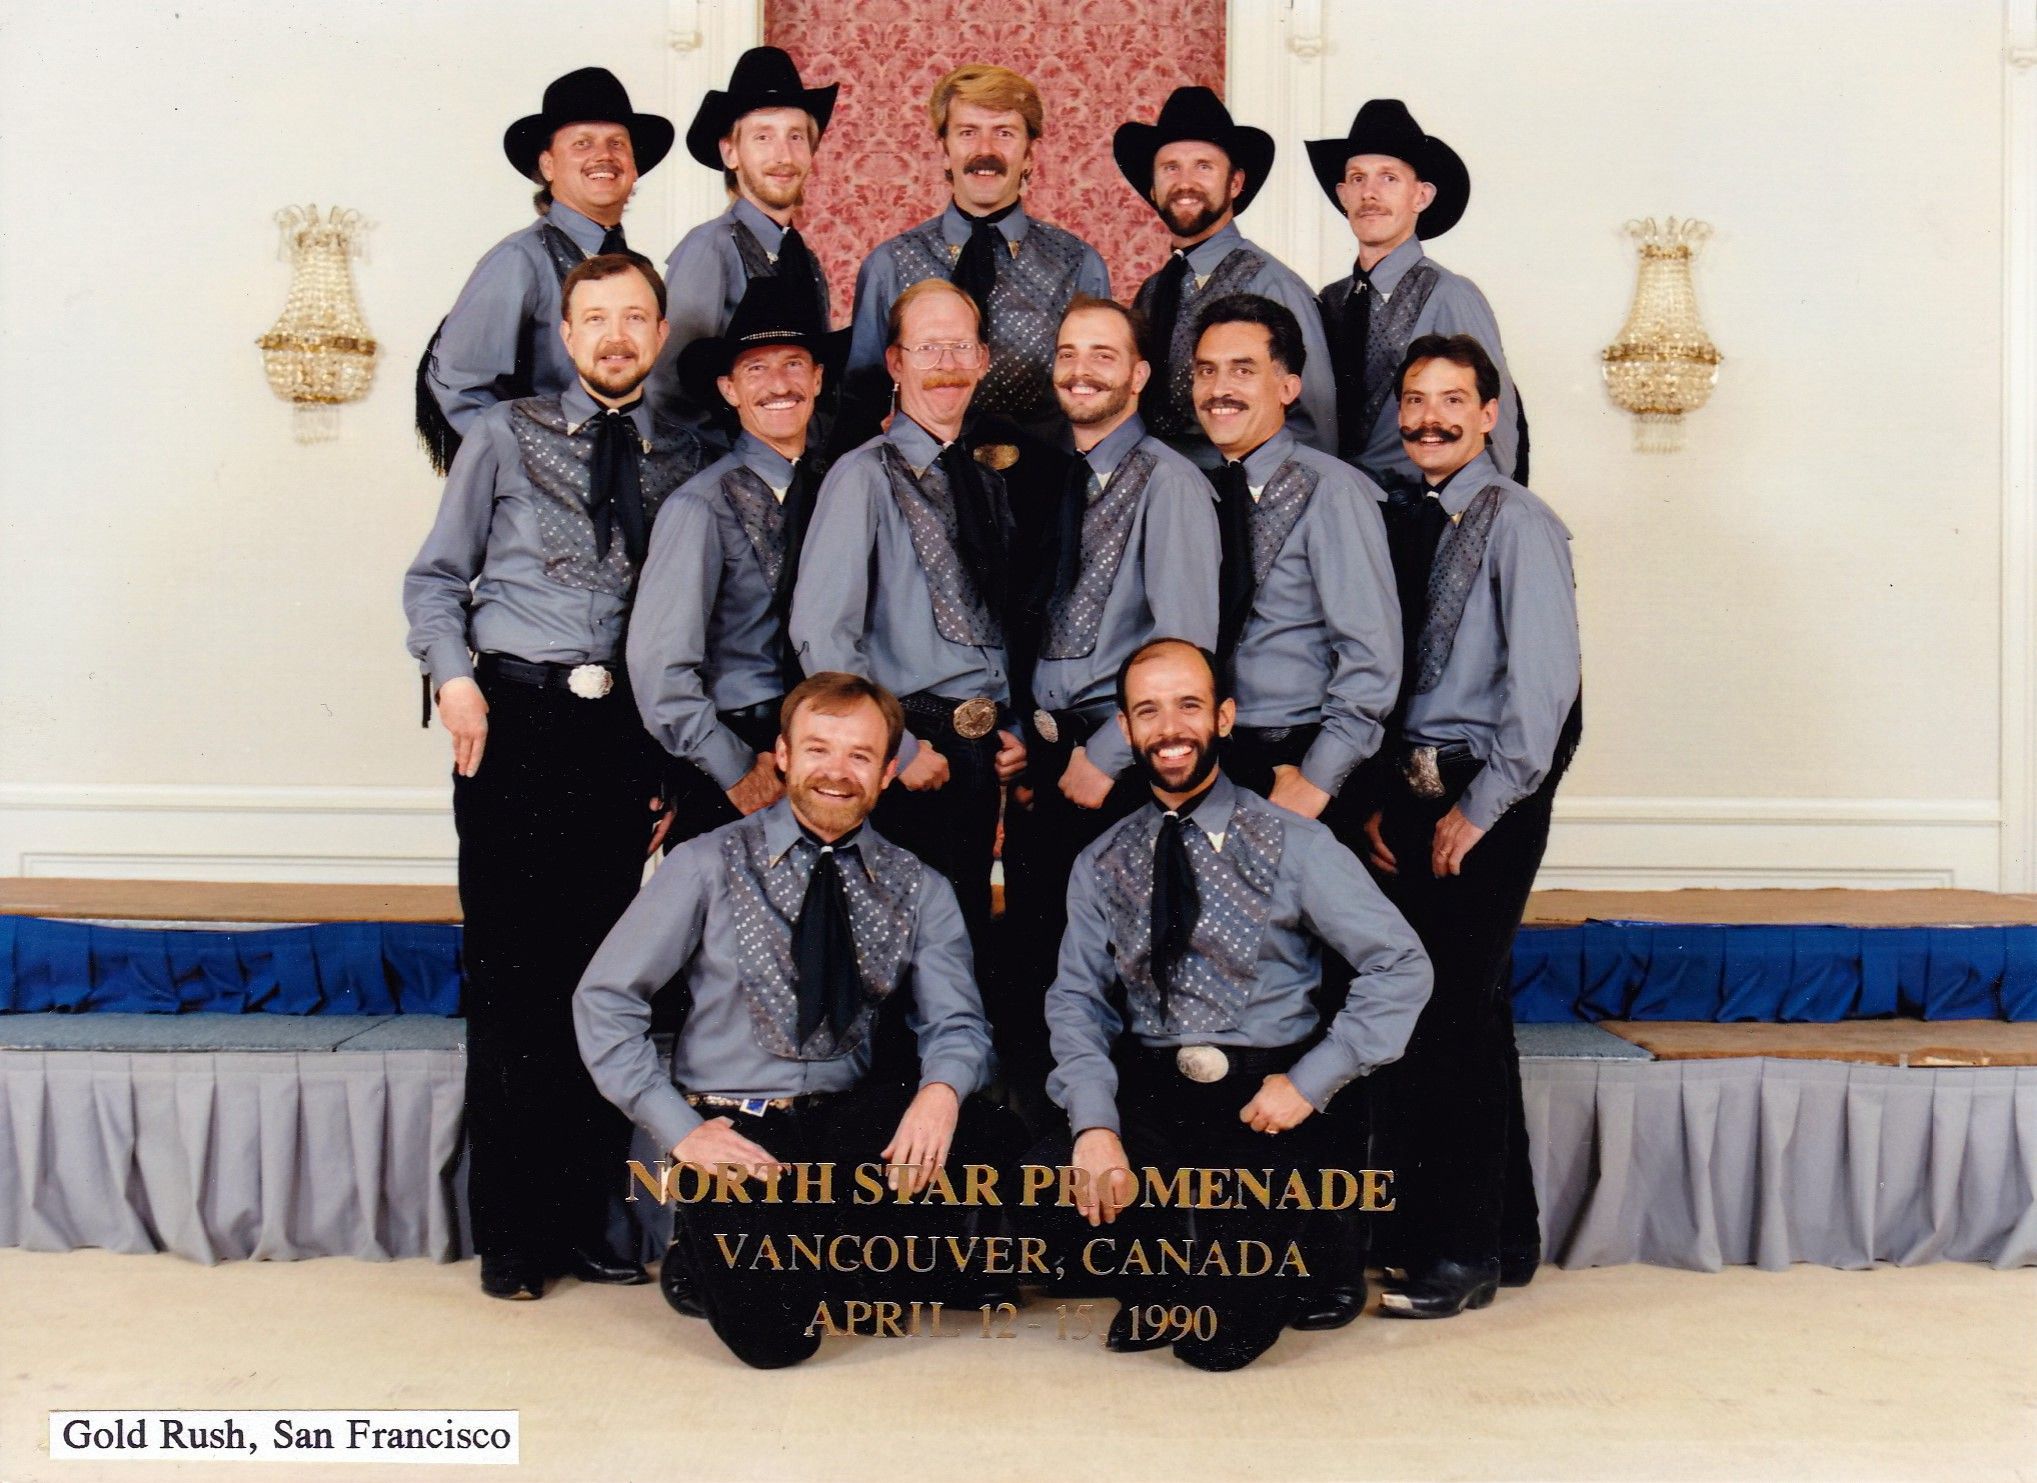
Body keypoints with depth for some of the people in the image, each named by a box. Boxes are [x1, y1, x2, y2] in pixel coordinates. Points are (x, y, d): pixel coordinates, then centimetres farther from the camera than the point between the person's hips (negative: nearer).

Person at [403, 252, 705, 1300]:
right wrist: (454, 681, -9)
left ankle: (582, 1220, 15)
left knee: (601, 977, 6)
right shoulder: (507, 435, 8)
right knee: (510, 974, -1)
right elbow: (434, 578, 8)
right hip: (515, 721, -2)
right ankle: (508, 1232, 8)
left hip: (625, 736, 2)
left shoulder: (681, 461, 11)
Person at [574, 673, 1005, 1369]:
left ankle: (828, 1255, 1)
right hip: (731, 1130, -3)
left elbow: (956, 1024, -1)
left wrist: (940, 1089, -26)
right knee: (774, 1335, -24)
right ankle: (713, 1255, 13)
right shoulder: (710, 864, -3)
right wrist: (680, 1129, -13)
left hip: (849, 1123, 3)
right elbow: (603, 999, -3)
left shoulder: (919, 891, 6)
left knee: (971, 1124, -27)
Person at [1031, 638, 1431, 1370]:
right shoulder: (1101, 865, 10)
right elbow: (1077, 1001, 1)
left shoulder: (1295, 845, 0)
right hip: (1148, 1097, 3)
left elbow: (1401, 967, -2)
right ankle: (1160, 1283, 7)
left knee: (1220, 1338, -18)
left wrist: (1310, 1083, -10)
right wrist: (1094, 1124, -17)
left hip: (1264, 1099, -3)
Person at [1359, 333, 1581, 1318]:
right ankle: (1506, 1234, 24)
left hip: (1487, 798, -7)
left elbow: (1544, 682, -15)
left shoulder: (1515, 524, -8)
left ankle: (1460, 1255, 2)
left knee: (1449, 1014, -7)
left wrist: (1477, 809, -16)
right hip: (1412, 794, 7)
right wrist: (1380, 800, 4)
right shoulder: (1410, 524, 14)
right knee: (1465, 1013, 12)